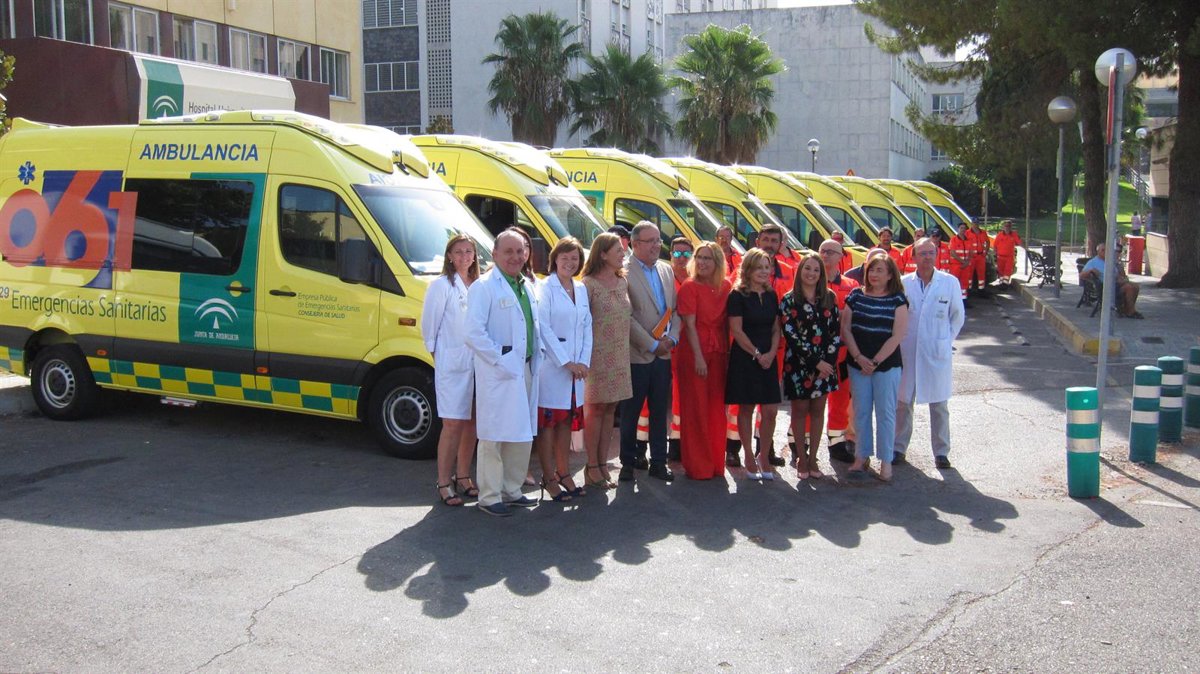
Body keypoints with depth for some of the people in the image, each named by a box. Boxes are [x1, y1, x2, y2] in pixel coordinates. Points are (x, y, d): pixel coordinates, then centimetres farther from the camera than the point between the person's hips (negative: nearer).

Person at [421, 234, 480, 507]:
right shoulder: (441, 285, -4)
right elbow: (429, 324, -2)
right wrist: (437, 353, -1)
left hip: (478, 362, 5)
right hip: (452, 364, -5)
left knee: (471, 422, 9)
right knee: (453, 423, -6)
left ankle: (463, 477, 21)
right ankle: (444, 483, 0)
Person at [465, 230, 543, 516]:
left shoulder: (527, 287, 14)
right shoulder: (484, 287, -10)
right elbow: (474, 333, -17)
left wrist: (535, 361, 7)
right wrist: (501, 361, -17)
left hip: (526, 372, 8)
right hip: (498, 374, -8)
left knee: (523, 434, 14)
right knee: (494, 436, -2)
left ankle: (512, 490, 26)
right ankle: (489, 497, 7)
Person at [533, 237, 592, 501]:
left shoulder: (581, 289, 12)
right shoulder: (545, 288, -7)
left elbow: (587, 327, 10)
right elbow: (544, 328, -12)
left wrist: (583, 362, -2)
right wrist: (566, 363, -14)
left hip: (576, 368, 6)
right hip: (551, 367, -6)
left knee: (566, 421, 12)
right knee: (547, 421, -1)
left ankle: (563, 474, 21)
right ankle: (549, 479, 5)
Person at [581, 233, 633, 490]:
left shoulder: (623, 282, 11)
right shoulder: (589, 284, -9)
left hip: (620, 355, 6)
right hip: (598, 354, -6)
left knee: (610, 410, 8)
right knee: (595, 409, 0)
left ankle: (603, 464, 15)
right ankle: (592, 467, 6)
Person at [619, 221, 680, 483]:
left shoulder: (666, 270, 11)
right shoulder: (624, 273, -11)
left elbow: (675, 309, 13)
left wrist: (672, 337, -4)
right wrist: (652, 345, -13)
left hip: (663, 354, 6)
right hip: (636, 355, -6)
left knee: (660, 411, 11)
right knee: (630, 412, 6)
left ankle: (658, 462, 21)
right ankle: (628, 463, 17)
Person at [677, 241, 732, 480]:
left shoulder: (725, 287, 6)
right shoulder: (689, 287, -6)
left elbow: (726, 323, 9)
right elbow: (689, 324, -11)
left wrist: (728, 353, 3)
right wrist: (698, 357, -17)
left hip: (718, 353, 4)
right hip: (693, 353, -4)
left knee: (716, 408, 9)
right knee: (695, 409, 1)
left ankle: (715, 462, 20)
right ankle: (697, 466, 10)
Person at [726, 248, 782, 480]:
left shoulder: (771, 295, 10)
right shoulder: (737, 295, -6)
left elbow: (776, 329, 11)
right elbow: (736, 330, -10)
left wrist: (771, 353, -4)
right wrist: (756, 354, -11)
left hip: (768, 359, 5)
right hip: (744, 358, -4)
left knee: (770, 411, 1)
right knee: (746, 409, 3)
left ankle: (764, 457, 15)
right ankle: (749, 458, 14)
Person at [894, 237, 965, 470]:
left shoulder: (950, 282, -2)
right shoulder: (903, 283, 0)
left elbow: (958, 315, 7)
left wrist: (947, 341, 4)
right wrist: (898, 341, 3)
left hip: (937, 353, -1)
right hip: (907, 352, 1)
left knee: (939, 405, 6)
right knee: (903, 402, 8)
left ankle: (941, 452, 15)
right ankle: (899, 448, 19)